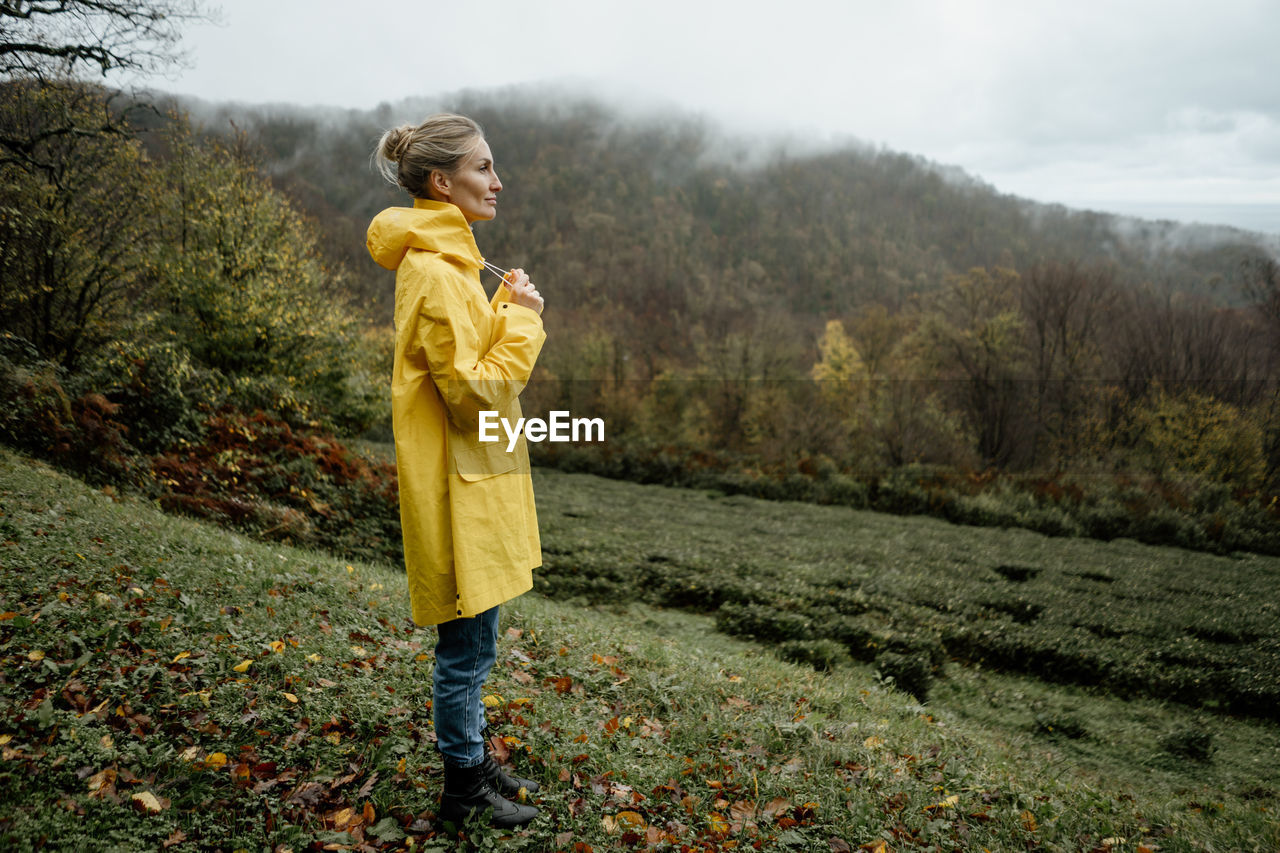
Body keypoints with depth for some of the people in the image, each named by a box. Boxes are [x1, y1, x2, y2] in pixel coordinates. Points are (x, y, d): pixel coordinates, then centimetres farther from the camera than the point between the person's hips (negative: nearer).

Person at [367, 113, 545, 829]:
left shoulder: (446, 259, 13)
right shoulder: (434, 273, -20)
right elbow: (474, 391, -22)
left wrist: (509, 311, 4)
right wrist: (521, 319, -15)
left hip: (477, 480, 10)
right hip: (458, 487, -10)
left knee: (471, 644, 21)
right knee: (468, 649, 5)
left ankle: (473, 758, 38)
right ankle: (464, 789, 23)